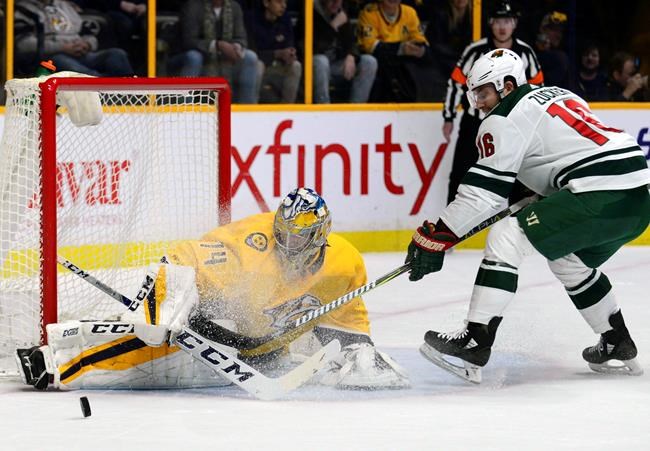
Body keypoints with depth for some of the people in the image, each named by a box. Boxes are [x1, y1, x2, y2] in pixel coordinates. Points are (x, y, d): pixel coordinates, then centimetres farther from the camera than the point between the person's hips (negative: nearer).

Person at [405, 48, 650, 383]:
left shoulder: (506, 119, 0)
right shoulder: (558, 95, 26)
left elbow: (483, 191, -5)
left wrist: (435, 237, -3)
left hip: (601, 195, -9)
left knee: (507, 238, -9)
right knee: (570, 261, 31)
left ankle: (474, 343, -16)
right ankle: (617, 345, 37)